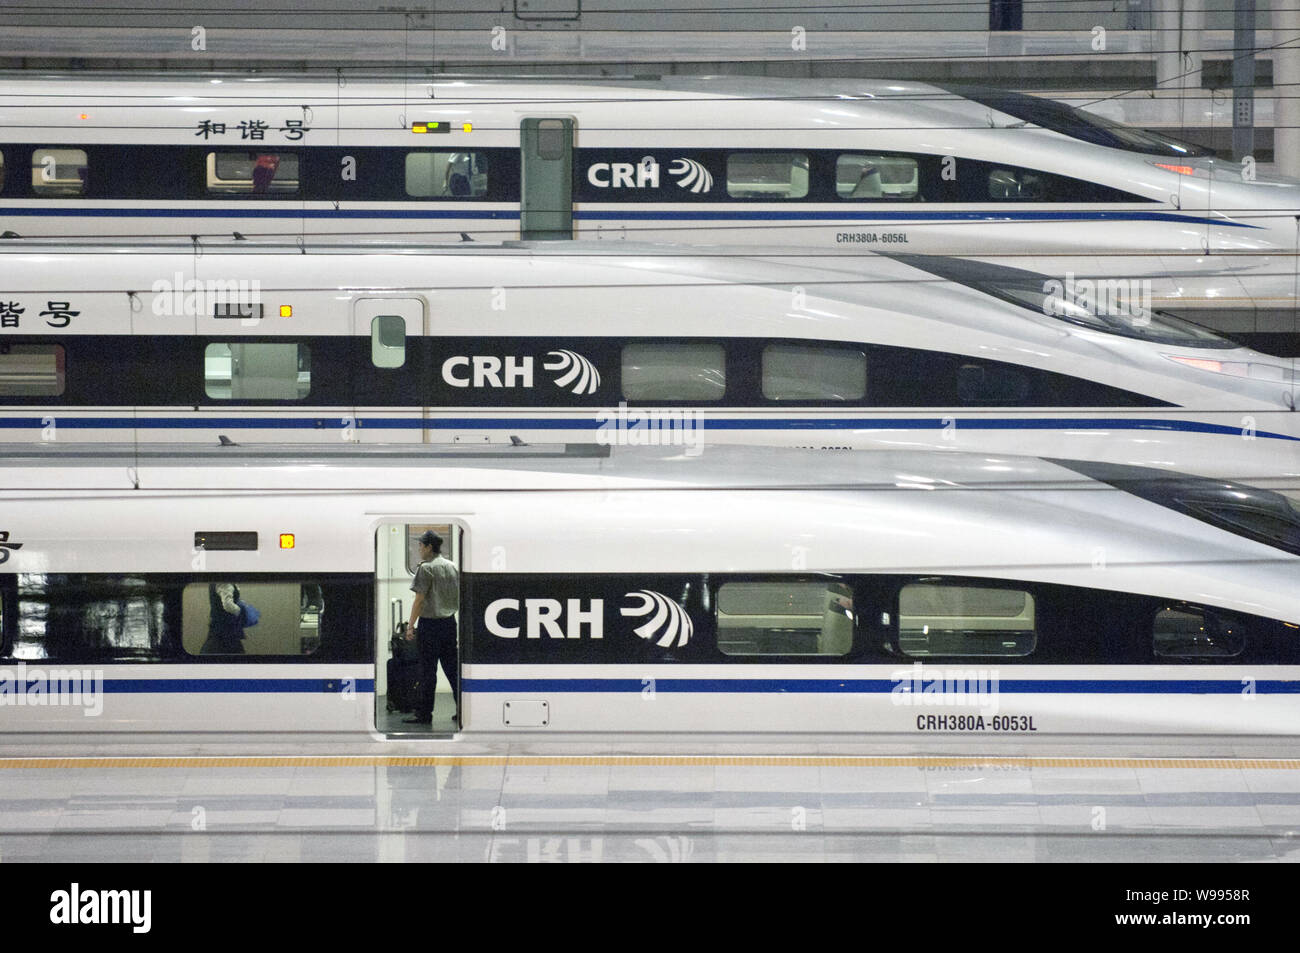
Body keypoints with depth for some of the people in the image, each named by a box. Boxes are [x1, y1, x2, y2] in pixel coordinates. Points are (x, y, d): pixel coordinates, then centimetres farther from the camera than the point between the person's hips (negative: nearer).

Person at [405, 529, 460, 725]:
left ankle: (424, 714, 2)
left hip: (430, 623, -7)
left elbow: (419, 600, -13)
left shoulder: (426, 568, -11)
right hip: (450, 622, 7)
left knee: (428, 671, -2)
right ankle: (462, 711, 9)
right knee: (452, 668, 10)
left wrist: (411, 625, -11)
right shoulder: (451, 566, 10)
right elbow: (459, 596, 14)